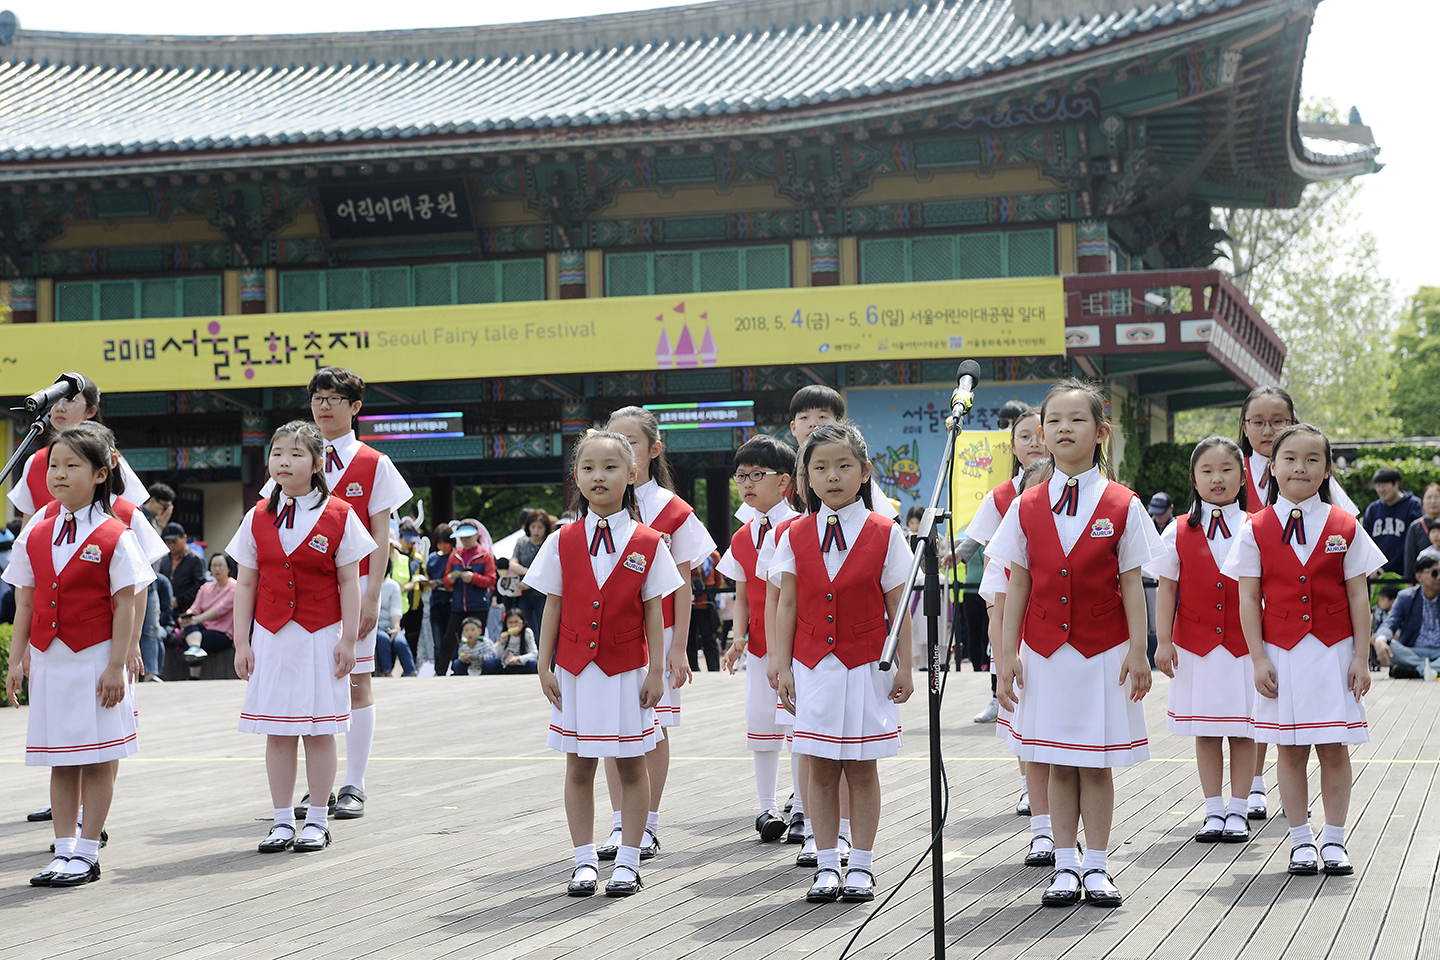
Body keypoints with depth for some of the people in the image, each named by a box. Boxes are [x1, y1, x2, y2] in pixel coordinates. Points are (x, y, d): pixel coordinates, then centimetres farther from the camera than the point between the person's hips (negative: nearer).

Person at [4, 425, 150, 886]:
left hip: (95, 659, -5)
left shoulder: (114, 537, -6)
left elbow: (124, 606, -7)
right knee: (60, 761, 9)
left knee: (98, 761, 1)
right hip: (48, 660, 5)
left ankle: (87, 853, 8)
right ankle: (63, 852, 15)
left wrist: (116, 666, -12)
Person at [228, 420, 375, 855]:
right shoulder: (258, 518, 6)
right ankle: (283, 822, 12)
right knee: (277, 733, 5)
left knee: (319, 730, 2)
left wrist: (348, 639, -7)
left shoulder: (338, 517, -3)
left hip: (320, 636, -3)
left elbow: (349, 583, -2)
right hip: (271, 636, 3)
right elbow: (246, 584, 8)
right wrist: (241, 641, 3)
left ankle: (317, 820, 11)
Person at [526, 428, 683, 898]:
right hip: (576, 669, 1)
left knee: (631, 767, 4)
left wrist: (656, 670, -3)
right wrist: (544, 667, 1)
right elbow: (553, 608, 4)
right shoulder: (563, 542, 2)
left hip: (627, 669, -1)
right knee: (578, 767, 6)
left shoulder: (647, 543, -2)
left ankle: (627, 863, 12)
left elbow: (653, 612, 0)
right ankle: (585, 862, 14)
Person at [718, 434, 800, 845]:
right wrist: (738, 638, -1)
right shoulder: (742, 538, 9)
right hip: (759, 646, 5)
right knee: (760, 723, 6)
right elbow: (743, 596, 14)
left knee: (798, 725, 0)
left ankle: (803, 810, 11)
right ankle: (767, 808, 17)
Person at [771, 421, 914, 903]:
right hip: (813, 666, 2)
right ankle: (826, 867, 12)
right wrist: (782, 664, 1)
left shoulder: (884, 534, -2)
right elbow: (787, 604, 5)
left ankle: (861, 867, 12)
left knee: (861, 769, 4)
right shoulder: (796, 535, 3)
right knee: (821, 768, 5)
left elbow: (897, 606, 0)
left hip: (866, 666, -2)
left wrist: (904, 666, -1)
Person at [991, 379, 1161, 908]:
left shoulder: (1121, 506, -1)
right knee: (1058, 763, 5)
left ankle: (1096, 868, 11)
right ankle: (1065, 868, 12)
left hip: (1103, 650, -2)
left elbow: (1131, 585, 0)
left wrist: (1138, 651, -5)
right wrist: (1008, 656, 3)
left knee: (1096, 761, 2)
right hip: (1045, 650, 2)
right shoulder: (1027, 507, 4)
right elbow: (1018, 586, 6)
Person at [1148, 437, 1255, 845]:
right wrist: (1163, 642, -3)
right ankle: (1214, 811, 14)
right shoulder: (1179, 532, 2)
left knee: (1242, 731, 3)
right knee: (1206, 732, 6)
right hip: (1196, 644, 1)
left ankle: (1238, 811, 11)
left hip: (1244, 644, -1)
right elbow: (1166, 588, 3)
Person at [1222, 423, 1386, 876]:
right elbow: (1248, 599, 0)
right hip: (1281, 653, 0)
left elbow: (1358, 597, 3)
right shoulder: (1256, 529, 0)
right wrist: (1259, 659, -6)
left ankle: (1333, 840, 12)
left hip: (1333, 652, 0)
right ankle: (1301, 840, 14)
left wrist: (1360, 657, -2)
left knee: (1334, 749, 2)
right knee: (1291, 750, 5)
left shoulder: (1344, 527, 2)